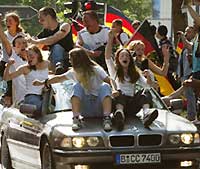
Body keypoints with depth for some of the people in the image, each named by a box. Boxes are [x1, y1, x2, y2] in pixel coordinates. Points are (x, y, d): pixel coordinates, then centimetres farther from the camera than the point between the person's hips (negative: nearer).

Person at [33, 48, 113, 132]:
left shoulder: (96, 69, -5)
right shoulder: (74, 72, 9)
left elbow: (109, 81, -15)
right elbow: (59, 78, 20)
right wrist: (42, 83, 23)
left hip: (100, 107, -3)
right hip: (86, 110, 3)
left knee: (105, 86, -29)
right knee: (77, 86, -19)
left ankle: (107, 119, -42)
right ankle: (76, 119, -30)